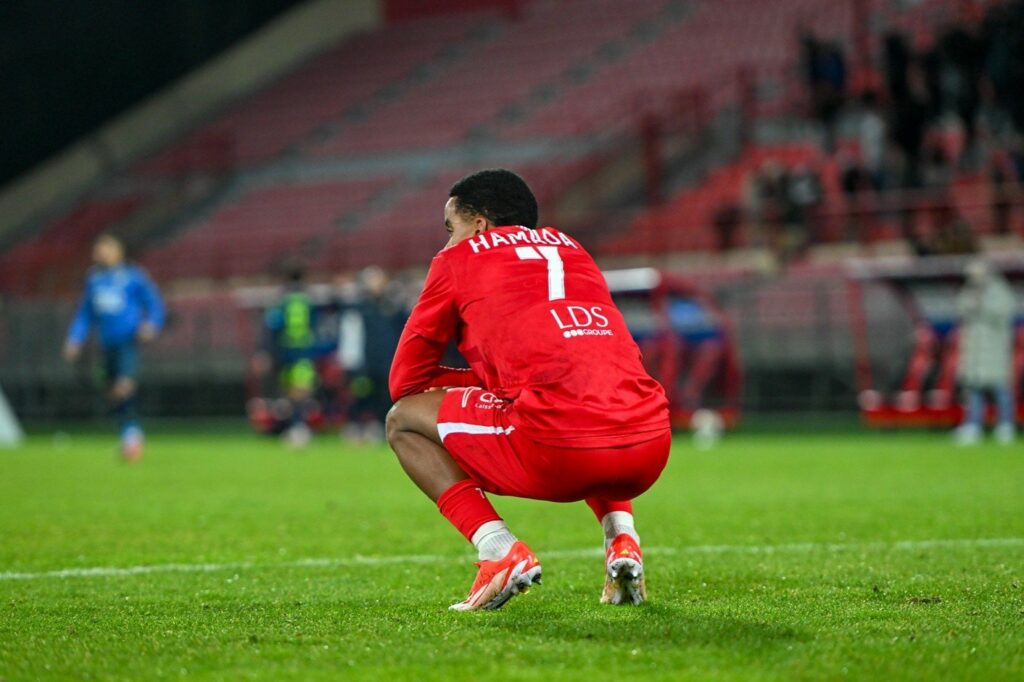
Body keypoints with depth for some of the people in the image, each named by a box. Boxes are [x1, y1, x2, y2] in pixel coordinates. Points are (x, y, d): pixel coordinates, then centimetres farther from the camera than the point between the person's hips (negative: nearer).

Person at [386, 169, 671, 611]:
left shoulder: (460, 258, 16)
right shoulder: (572, 248, 30)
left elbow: (405, 380, 21)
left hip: (558, 449, -6)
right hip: (650, 447, 6)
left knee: (404, 422, 18)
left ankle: (499, 550, -3)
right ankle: (621, 535, 15)